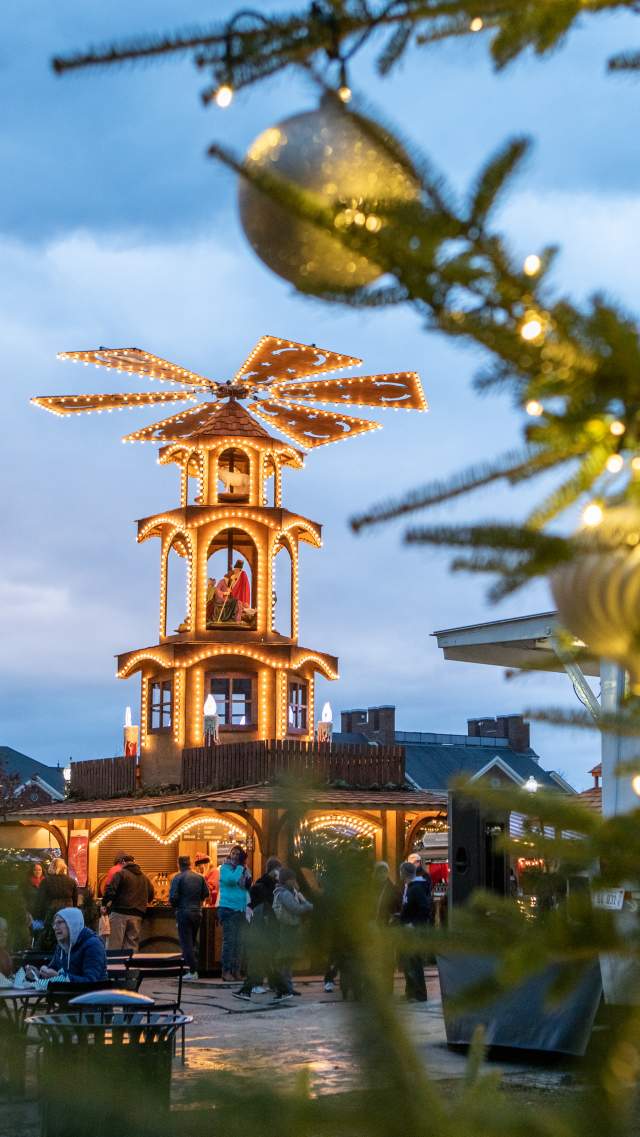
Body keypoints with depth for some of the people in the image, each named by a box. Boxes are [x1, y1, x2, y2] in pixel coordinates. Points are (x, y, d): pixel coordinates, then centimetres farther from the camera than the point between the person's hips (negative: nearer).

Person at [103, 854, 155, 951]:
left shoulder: (120, 874, -4)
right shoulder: (144, 878, 13)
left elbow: (110, 891, -13)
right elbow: (151, 894, 17)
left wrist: (104, 904, -2)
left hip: (120, 913, -5)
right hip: (137, 916, 5)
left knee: (115, 945, -2)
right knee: (132, 945, 9)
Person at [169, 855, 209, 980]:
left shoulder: (178, 877, -10)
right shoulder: (200, 877, 5)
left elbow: (173, 897, -14)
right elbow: (206, 894, 7)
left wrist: (175, 908, 5)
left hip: (183, 913, -5)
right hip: (197, 912, 5)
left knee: (186, 942, -2)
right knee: (192, 942, 15)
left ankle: (193, 970, -7)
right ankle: (193, 969, 15)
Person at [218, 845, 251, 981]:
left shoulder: (244, 870, 15)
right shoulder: (225, 868, -1)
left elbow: (247, 887, 18)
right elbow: (231, 879, -19)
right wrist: (240, 867, -9)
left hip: (241, 910, 6)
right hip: (228, 908, -6)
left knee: (239, 942, 5)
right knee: (229, 940, -9)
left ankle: (236, 970, 9)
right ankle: (226, 971, -7)